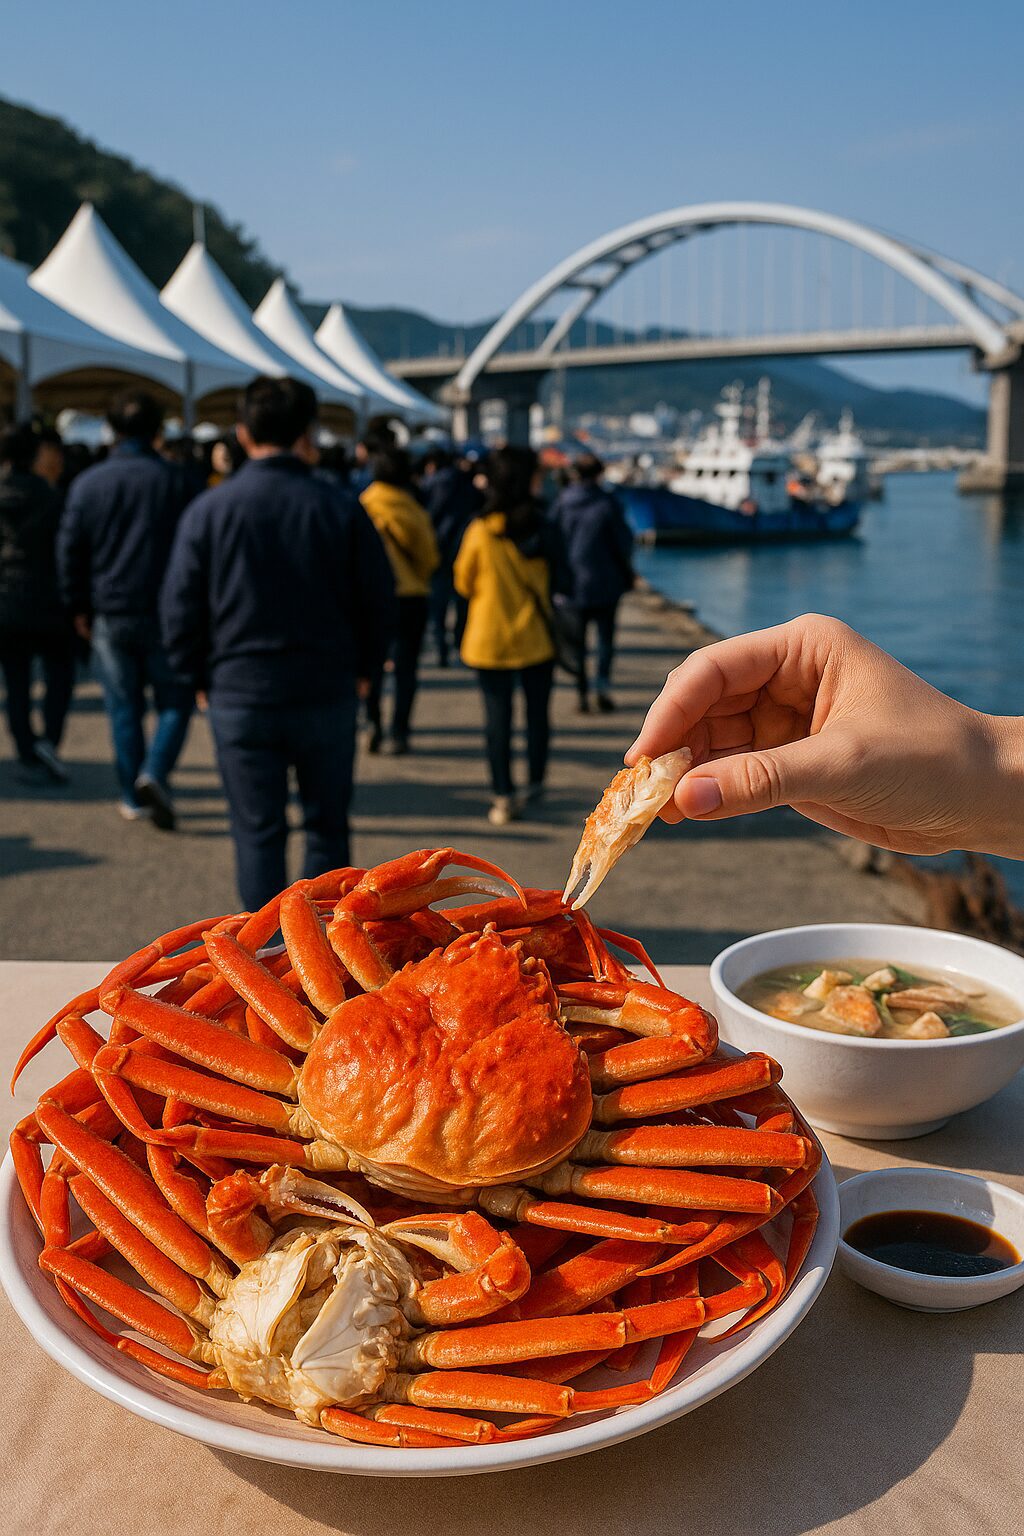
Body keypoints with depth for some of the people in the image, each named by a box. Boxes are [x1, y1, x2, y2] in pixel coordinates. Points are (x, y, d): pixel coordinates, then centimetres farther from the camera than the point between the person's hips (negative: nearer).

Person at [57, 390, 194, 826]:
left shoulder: (87, 482, 2)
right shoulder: (176, 479, -3)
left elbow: (69, 549, 4)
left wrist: (78, 607, 12)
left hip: (109, 615, 2)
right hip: (164, 614, -2)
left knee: (124, 709, 10)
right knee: (174, 702, 8)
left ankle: (134, 798, 13)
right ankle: (154, 773, -14)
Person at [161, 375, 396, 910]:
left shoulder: (209, 509, -4)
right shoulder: (341, 508, -4)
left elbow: (179, 606, -3)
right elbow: (377, 599, 0)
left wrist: (199, 677, 11)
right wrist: (361, 668, 14)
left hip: (239, 693, 0)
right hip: (327, 694, 1)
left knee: (257, 831, 9)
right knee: (327, 826, 14)